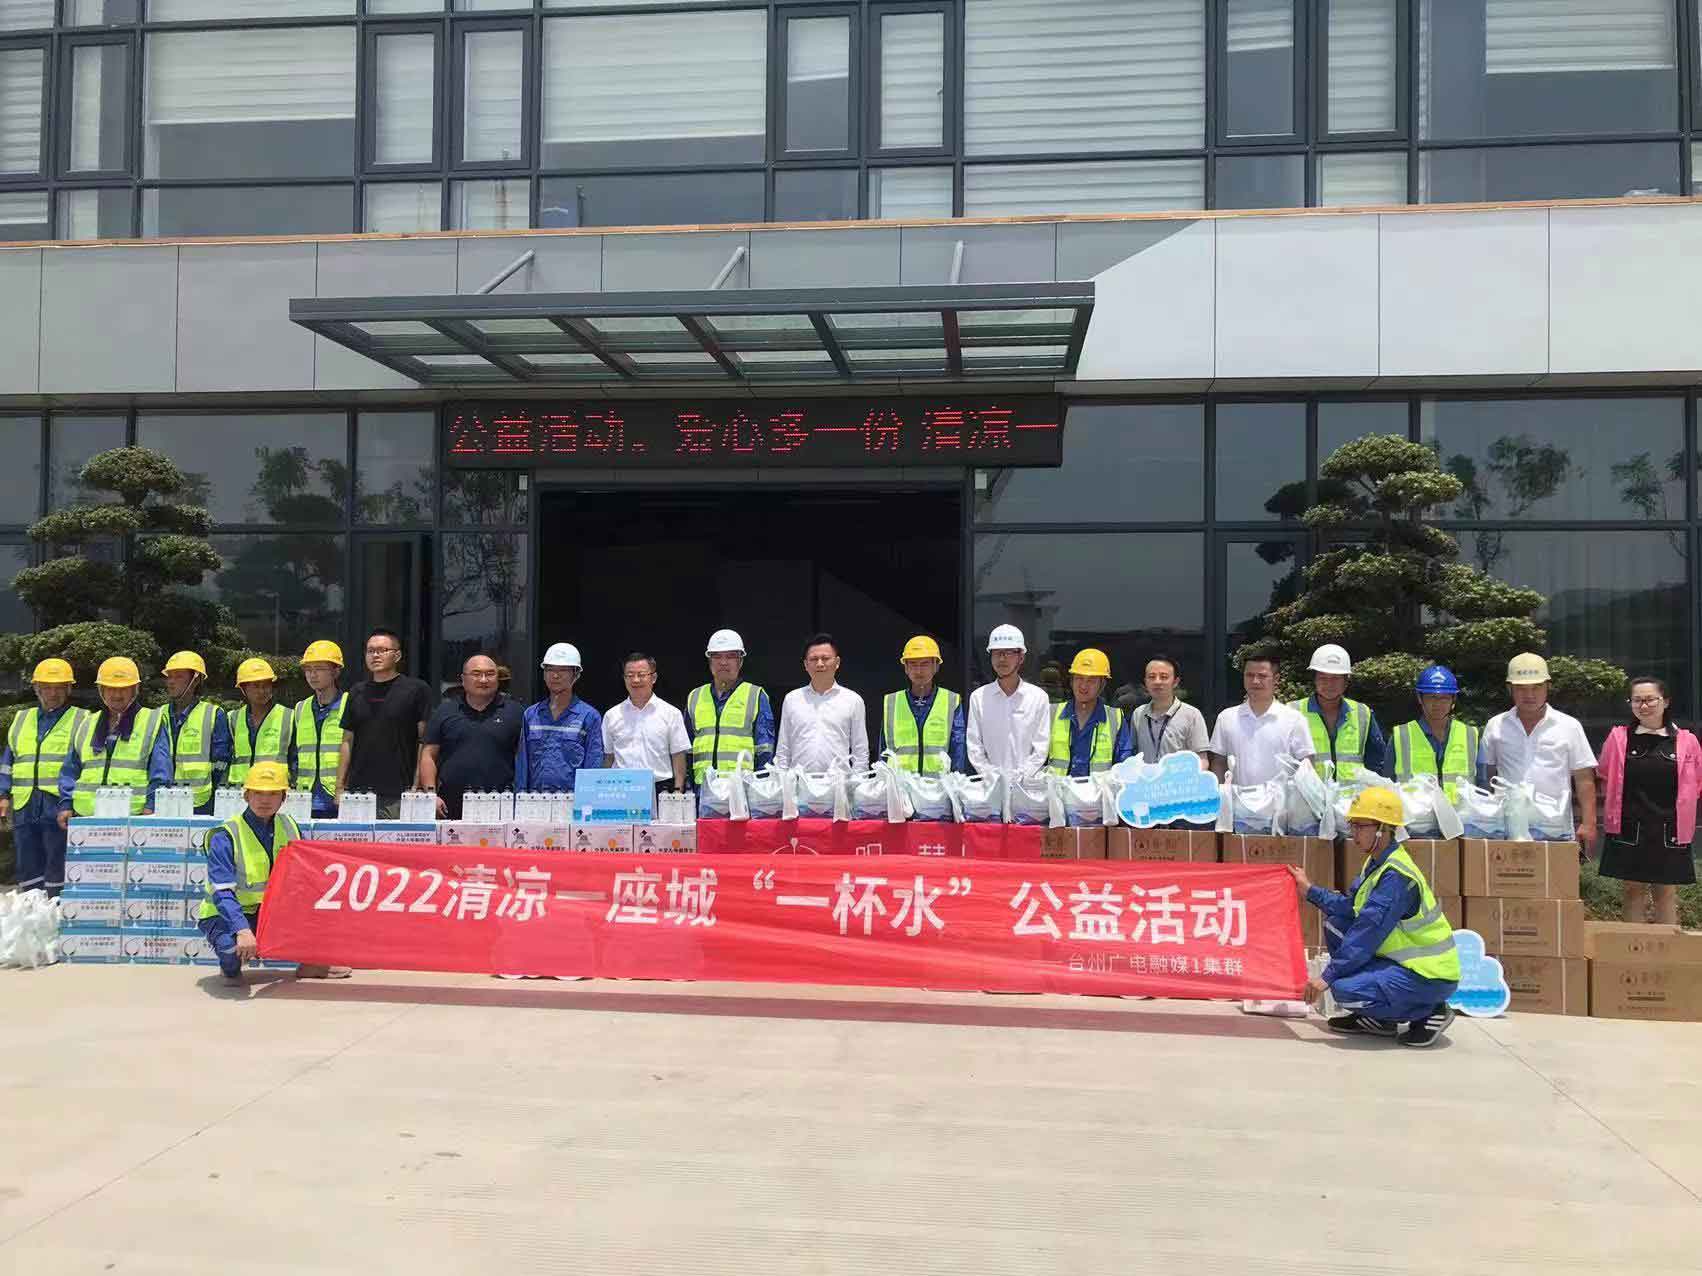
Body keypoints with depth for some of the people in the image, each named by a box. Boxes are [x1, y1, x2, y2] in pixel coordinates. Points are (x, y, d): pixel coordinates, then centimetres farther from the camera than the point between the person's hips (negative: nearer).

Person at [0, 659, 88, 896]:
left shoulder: (81, 720, 4)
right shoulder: (21, 719, 19)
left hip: (60, 808, -5)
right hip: (25, 806, 5)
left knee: (58, 874, -5)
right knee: (28, 872, 8)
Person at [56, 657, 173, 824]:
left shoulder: (153, 722, 7)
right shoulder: (87, 725, 21)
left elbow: (160, 774, -1)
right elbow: (70, 771, 21)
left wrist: (151, 806, -12)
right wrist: (65, 804, 8)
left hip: (133, 816, -4)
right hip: (86, 816, 4)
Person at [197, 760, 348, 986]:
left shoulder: (288, 827, -2)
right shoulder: (225, 837, -19)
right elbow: (222, 894, -27)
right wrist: (243, 931, -41)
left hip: (272, 912, 5)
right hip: (225, 916, -5)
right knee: (234, 948, -38)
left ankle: (312, 963, 0)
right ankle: (231, 966, 1)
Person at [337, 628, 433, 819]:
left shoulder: (416, 690, 1)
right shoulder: (357, 692, 15)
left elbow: (424, 741, -3)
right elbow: (347, 742, 16)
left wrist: (417, 787, -9)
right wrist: (340, 786, 8)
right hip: (358, 792, 4)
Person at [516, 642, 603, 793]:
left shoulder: (589, 716, 3)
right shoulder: (530, 715, 14)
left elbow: (593, 767, -1)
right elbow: (522, 763, 14)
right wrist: (521, 795, 5)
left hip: (573, 798, -3)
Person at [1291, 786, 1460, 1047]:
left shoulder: (1396, 877, -24)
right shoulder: (1377, 863, 6)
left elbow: (1367, 935, -26)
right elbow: (1349, 908, 14)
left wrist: (1327, 977, -23)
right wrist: (1309, 891, 15)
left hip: (1431, 976, -10)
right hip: (1405, 960, 10)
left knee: (1345, 991, -25)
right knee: (1336, 924, 8)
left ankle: (1431, 1012, -3)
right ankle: (1375, 1019, 12)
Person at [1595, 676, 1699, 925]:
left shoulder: (1685, 741, 1)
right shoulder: (1619, 737, 2)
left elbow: (1696, 785, 10)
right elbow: (1604, 780, 12)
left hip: (1669, 832, 0)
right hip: (1629, 830, 0)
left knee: (1666, 894, 8)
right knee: (1634, 892, 5)